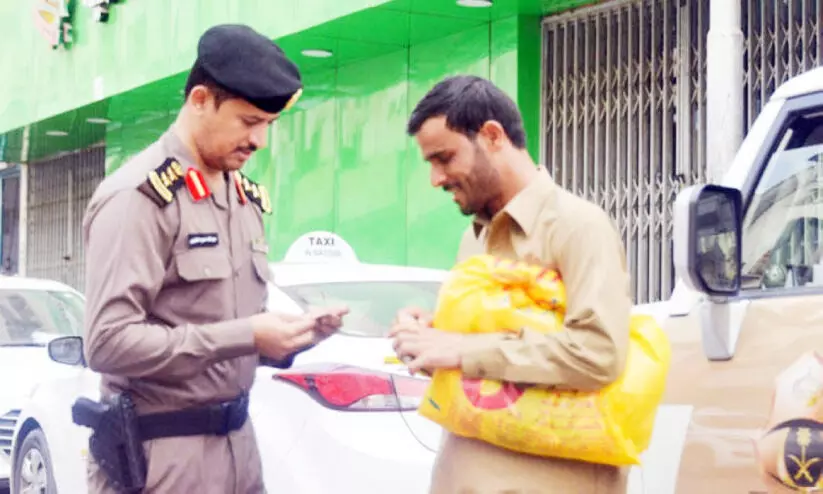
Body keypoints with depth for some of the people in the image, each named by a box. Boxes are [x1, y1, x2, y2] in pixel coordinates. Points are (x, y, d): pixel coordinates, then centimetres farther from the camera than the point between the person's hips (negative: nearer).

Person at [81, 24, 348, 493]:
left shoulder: (246, 198, 13)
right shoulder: (140, 196, -13)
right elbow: (109, 342, -21)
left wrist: (290, 333, -1)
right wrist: (245, 337, -20)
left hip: (238, 437, 8)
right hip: (162, 453, -7)